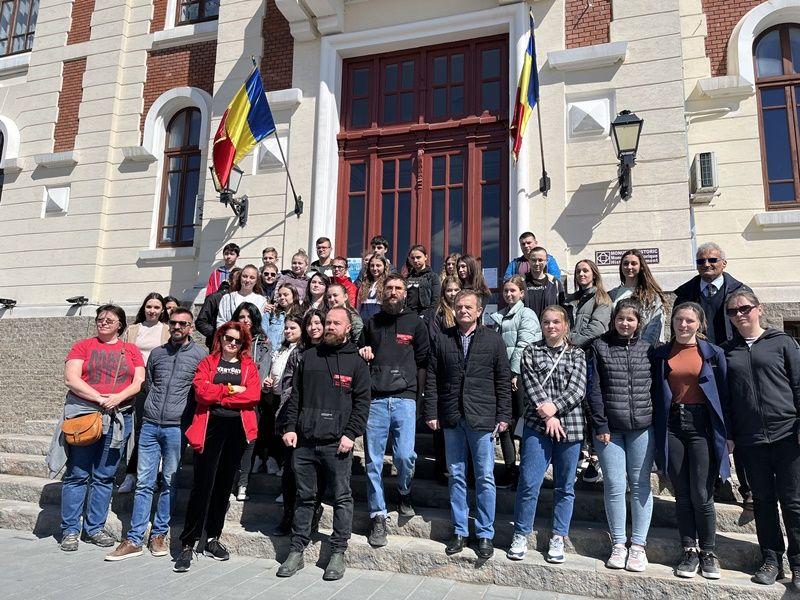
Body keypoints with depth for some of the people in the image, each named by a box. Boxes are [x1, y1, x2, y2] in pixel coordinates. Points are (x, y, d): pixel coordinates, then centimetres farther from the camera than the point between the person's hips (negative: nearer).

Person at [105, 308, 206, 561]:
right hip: (150, 425, 3)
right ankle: (134, 540, 10)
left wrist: (187, 414, 1)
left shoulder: (200, 355, -1)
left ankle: (159, 534, 19)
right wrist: (154, 406, 13)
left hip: (176, 428, -3)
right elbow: (148, 384, 21)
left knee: (169, 483, 7)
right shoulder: (157, 353, 10)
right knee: (144, 483, 5)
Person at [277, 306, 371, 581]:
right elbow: (295, 395, 13)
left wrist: (351, 434, -11)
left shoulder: (356, 362, 2)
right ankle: (296, 551, 22)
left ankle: (338, 553, 15)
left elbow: (362, 403, -2)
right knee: (304, 497, 11)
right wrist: (290, 427, 4)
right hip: (304, 441, 3)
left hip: (336, 444, -3)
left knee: (342, 498, 3)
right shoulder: (309, 356, 12)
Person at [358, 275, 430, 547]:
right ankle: (378, 517, 16)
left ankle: (404, 493, 22)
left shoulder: (415, 322, 7)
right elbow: (359, 355, 24)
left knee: (405, 455, -10)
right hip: (375, 399, 2)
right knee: (373, 461, 2)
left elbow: (422, 361, 7)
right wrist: (362, 353, 1)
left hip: (404, 397, -2)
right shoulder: (372, 323, 15)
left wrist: (418, 397, 2)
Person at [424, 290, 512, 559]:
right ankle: (459, 531, 24)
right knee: (456, 477, 11)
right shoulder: (442, 340, 6)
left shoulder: (492, 340, 1)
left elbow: (503, 380, 2)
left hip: (482, 418, -2)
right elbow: (432, 380, 5)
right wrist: (431, 413, 1)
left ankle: (485, 534, 19)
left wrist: (503, 415, -2)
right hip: (452, 418, 2)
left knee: (485, 478, 5)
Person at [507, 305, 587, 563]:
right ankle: (521, 535, 13)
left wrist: (555, 407, -17)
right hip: (537, 426, -1)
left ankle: (558, 538, 23)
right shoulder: (531, 352, 8)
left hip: (570, 426, 1)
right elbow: (531, 386, -4)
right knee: (528, 483, -3)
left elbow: (577, 389, -3)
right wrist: (547, 416, -14)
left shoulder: (577, 354, 10)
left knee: (565, 486, 9)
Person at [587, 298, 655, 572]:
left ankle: (638, 545, 18)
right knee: (614, 485, 2)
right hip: (609, 427, -1)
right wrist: (600, 425, -6)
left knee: (640, 484, 6)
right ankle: (618, 544, 16)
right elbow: (594, 389, -1)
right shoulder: (600, 346, 2)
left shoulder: (648, 348, 6)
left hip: (642, 427, 1)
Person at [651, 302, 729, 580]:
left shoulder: (713, 353, 3)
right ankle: (689, 551, 21)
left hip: (701, 425, -2)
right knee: (682, 495, 9)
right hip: (671, 425, 2)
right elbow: (654, 393, 9)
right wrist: (656, 431, 3)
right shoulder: (660, 354, 7)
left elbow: (724, 393, 3)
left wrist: (729, 434, -2)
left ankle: (708, 553, 18)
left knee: (701, 495, 0)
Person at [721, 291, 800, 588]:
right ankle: (772, 560, 22)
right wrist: (727, 434, 6)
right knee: (763, 500, 10)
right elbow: (724, 396, 10)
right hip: (750, 440, 3)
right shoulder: (726, 351, 9)